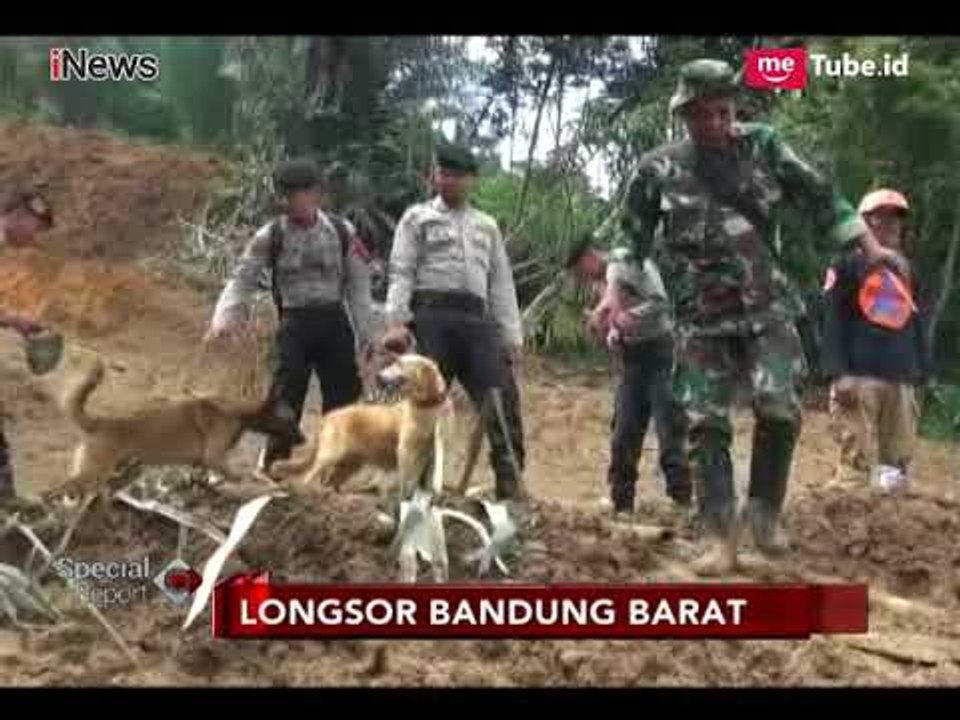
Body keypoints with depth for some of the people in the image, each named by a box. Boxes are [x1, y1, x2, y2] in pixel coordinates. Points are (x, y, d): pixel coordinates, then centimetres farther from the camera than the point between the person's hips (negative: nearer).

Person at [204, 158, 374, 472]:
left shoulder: (341, 232, 1)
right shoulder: (270, 236, -3)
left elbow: (358, 282, 6)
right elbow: (242, 279, -2)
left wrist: (363, 332, 4)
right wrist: (224, 319, -17)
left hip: (334, 321, 2)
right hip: (295, 323, -2)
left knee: (342, 396, 6)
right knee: (286, 397, -5)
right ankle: (273, 464, 7)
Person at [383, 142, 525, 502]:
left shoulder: (487, 226, 25)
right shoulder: (417, 217, 14)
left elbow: (502, 283, 19)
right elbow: (401, 272, 3)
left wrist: (512, 336, 9)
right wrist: (396, 322, -12)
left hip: (476, 318, 3)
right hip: (432, 314, -3)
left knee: (502, 398, -9)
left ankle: (511, 483, -8)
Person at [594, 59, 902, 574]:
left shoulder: (762, 145, 2)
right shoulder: (658, 169, -1)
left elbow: (818, 195, 6)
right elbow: (633, 236, 8)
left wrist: (869, 246, 3)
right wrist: (613, 293, -4)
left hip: (766, 306, 0)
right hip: (701, 318, 0)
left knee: (779, 407, -14)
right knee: (706, 423, -3)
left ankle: (764, 511, 9)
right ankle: (720, 535, 6)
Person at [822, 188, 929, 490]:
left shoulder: (908, 271, 22)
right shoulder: (849, 265, 4)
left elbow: (917, 326, 22)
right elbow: (833, 321, -4)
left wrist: (921, 373, 13)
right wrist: (838, 372, -14)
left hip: (902, 379, 6)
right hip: (860, 375, -5)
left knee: (898, 460, 5)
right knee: (858, 459, -10)